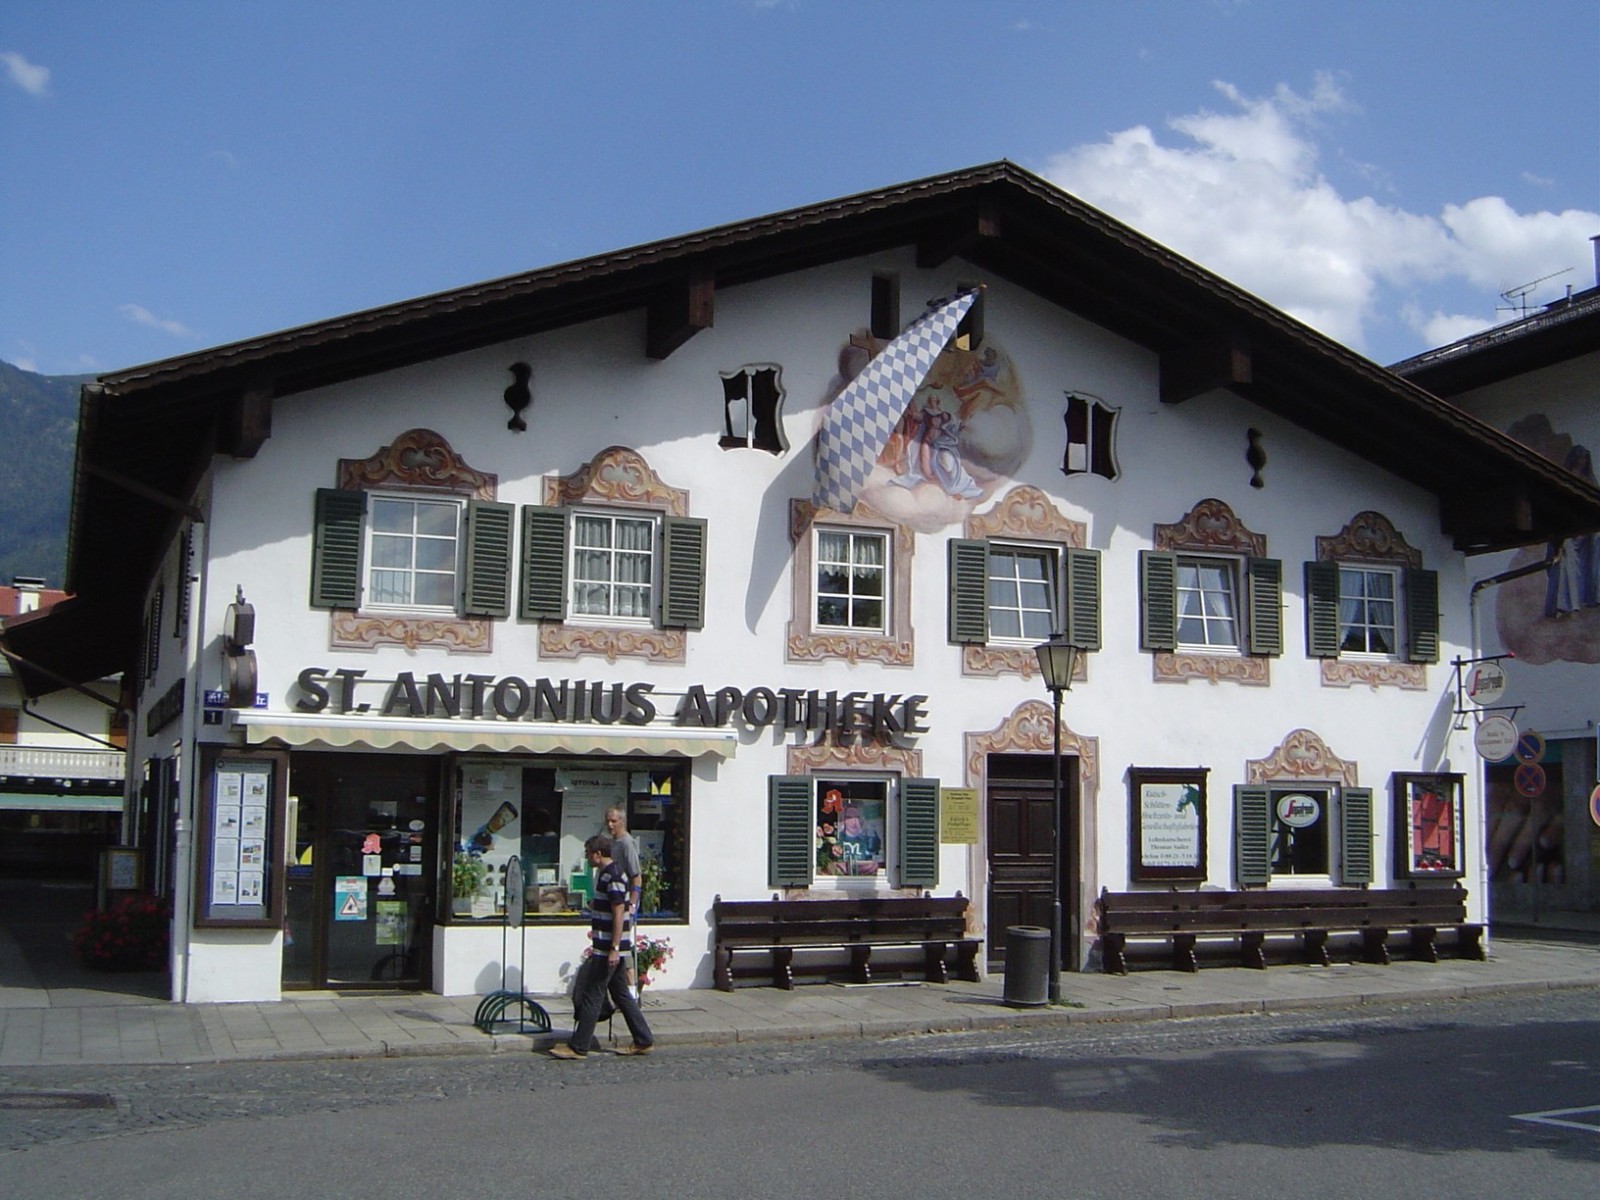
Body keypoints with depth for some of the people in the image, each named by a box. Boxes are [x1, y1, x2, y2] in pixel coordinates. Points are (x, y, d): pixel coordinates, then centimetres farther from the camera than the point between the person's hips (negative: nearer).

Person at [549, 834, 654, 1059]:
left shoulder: (613, 876, -18)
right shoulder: (604, 873, 14)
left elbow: (618, 914, -22)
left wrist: (614, 949, -23)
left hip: (607, 949, -10)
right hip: (605, 948, 10)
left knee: (592, 996, -4)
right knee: (621, 994, 13)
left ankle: (578, 1047, 2)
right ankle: (643, 1041, 18)